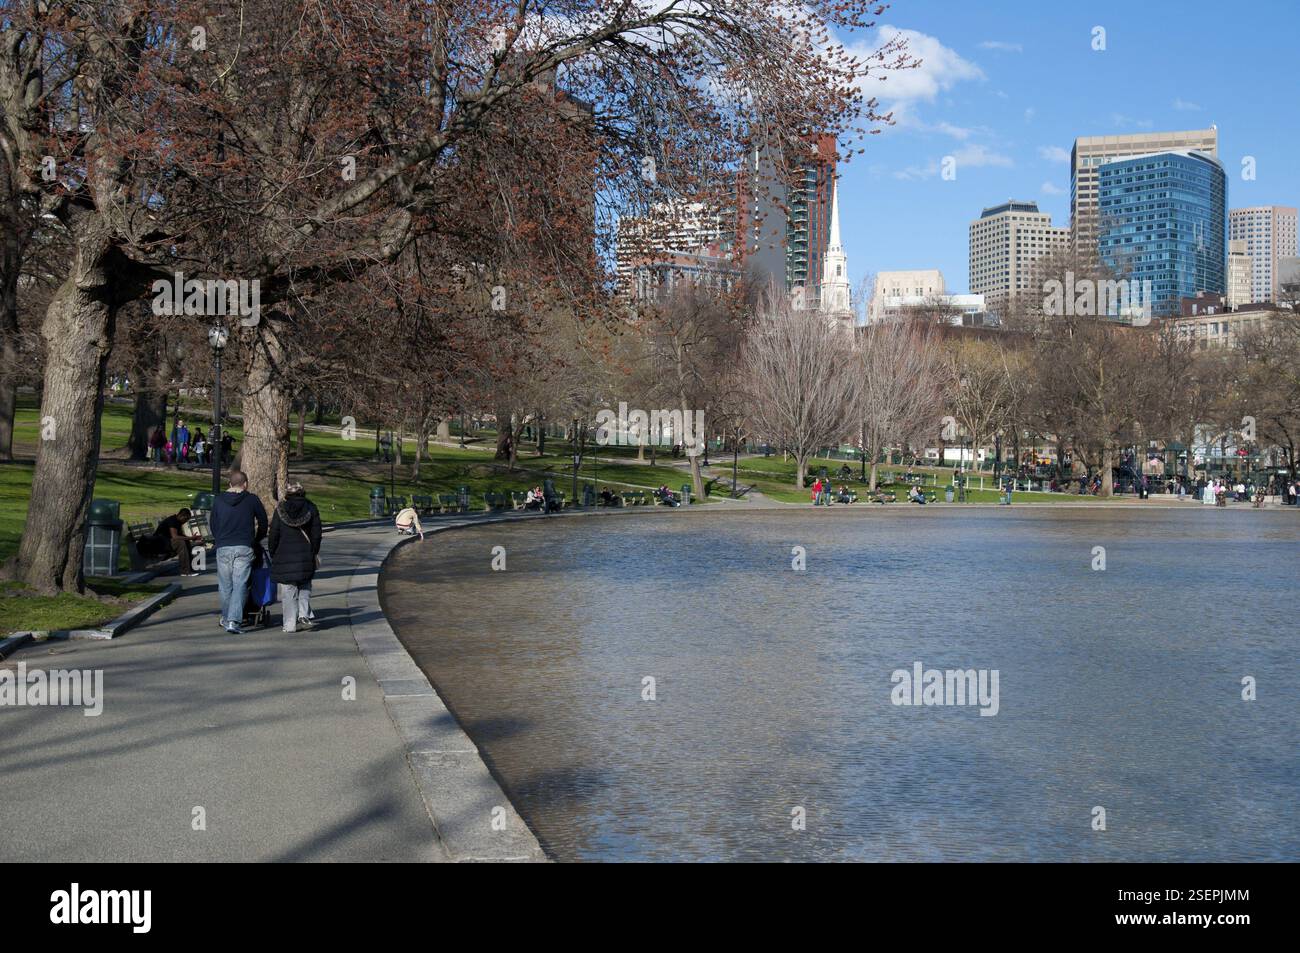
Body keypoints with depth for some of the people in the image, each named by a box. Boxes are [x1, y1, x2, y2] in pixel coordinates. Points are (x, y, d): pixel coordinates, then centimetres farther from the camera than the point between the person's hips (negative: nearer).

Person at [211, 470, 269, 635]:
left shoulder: (218, 500, 8)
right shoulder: (252, 499, 2)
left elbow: (212, 524, 15)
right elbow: (263, 523, 10)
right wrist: (257, 539, 28)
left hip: (223, 548, 2)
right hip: (244, 547, -2)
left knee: (225, 585, 13)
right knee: (240, 585, -4)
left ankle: (226, 618, 26)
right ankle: (233, 621, -14)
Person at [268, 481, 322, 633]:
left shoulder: (280, 510, -1)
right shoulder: (311, 508, 3)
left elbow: (273, 535, -2)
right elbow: (317, 534, 3)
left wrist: (273, 555, 10)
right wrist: (314, 553, 14)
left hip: (284, 556, -1)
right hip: (306, 556, 1)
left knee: (288, 591, 3)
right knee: (304, 588, 17)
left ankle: (290, 624, 2)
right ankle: (304, 616, -3)